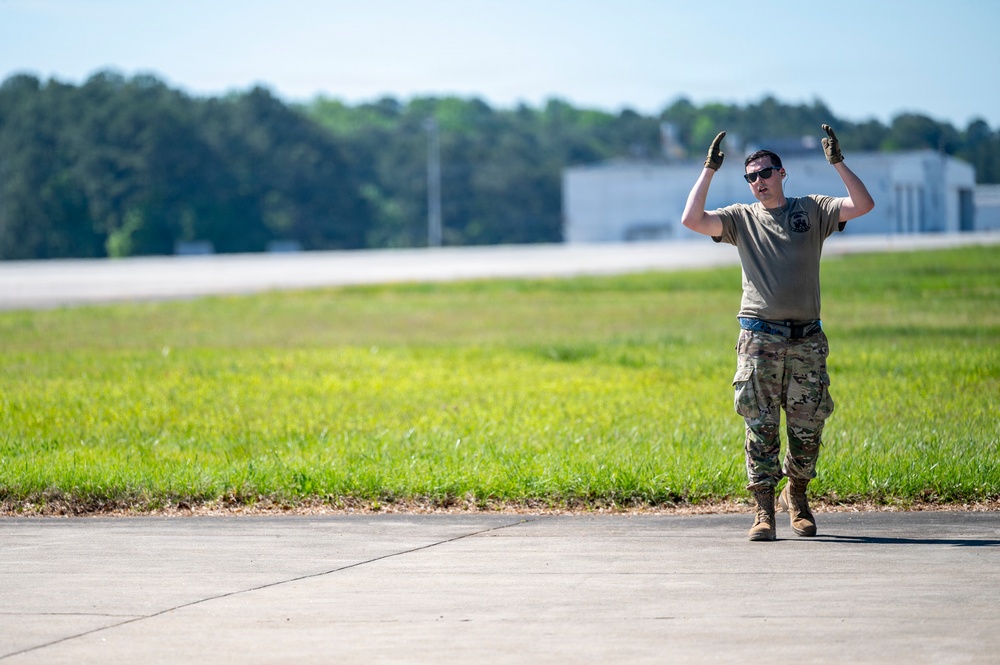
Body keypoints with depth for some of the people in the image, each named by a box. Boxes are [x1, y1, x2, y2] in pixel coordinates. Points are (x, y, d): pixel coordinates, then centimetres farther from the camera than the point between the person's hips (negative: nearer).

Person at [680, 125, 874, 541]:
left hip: (807, 339, 1)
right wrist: (709, 170, -2)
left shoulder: (812, 211, 10)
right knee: (760, 428, -5)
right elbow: (692, 220, -3)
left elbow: (863, 205, -2)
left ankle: (796, 495, 27)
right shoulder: (741, 218, 11)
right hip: (760, 338, -1)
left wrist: (837, 163, -8)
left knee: (807, 428, 4)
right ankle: (764, 510, 0)